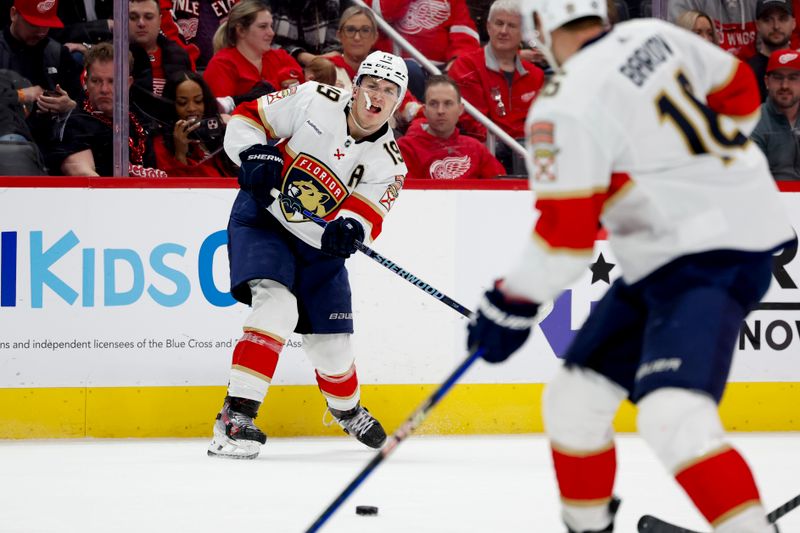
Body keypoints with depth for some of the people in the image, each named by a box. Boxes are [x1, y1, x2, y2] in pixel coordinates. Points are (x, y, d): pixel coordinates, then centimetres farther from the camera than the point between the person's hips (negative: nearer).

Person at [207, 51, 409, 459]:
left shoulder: (388, 164, -7)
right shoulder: (313, 101, -13)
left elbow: (367, 219, -17)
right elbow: (246, 118, -6)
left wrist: (349, 230, -40)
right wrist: (255, 153, -25)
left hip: (318, 245, 3)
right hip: (261, 219, -3)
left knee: (332, 344, 7)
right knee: (276, 305, -29)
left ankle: (347, 409, 42)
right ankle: (236, 416, -29)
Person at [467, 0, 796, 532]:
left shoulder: (566, 109, -18)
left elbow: (566, 231, -18)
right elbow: (738, 92, 16)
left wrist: (512, 303, -6)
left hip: (713, 260, -10)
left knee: (673, 416, -26)